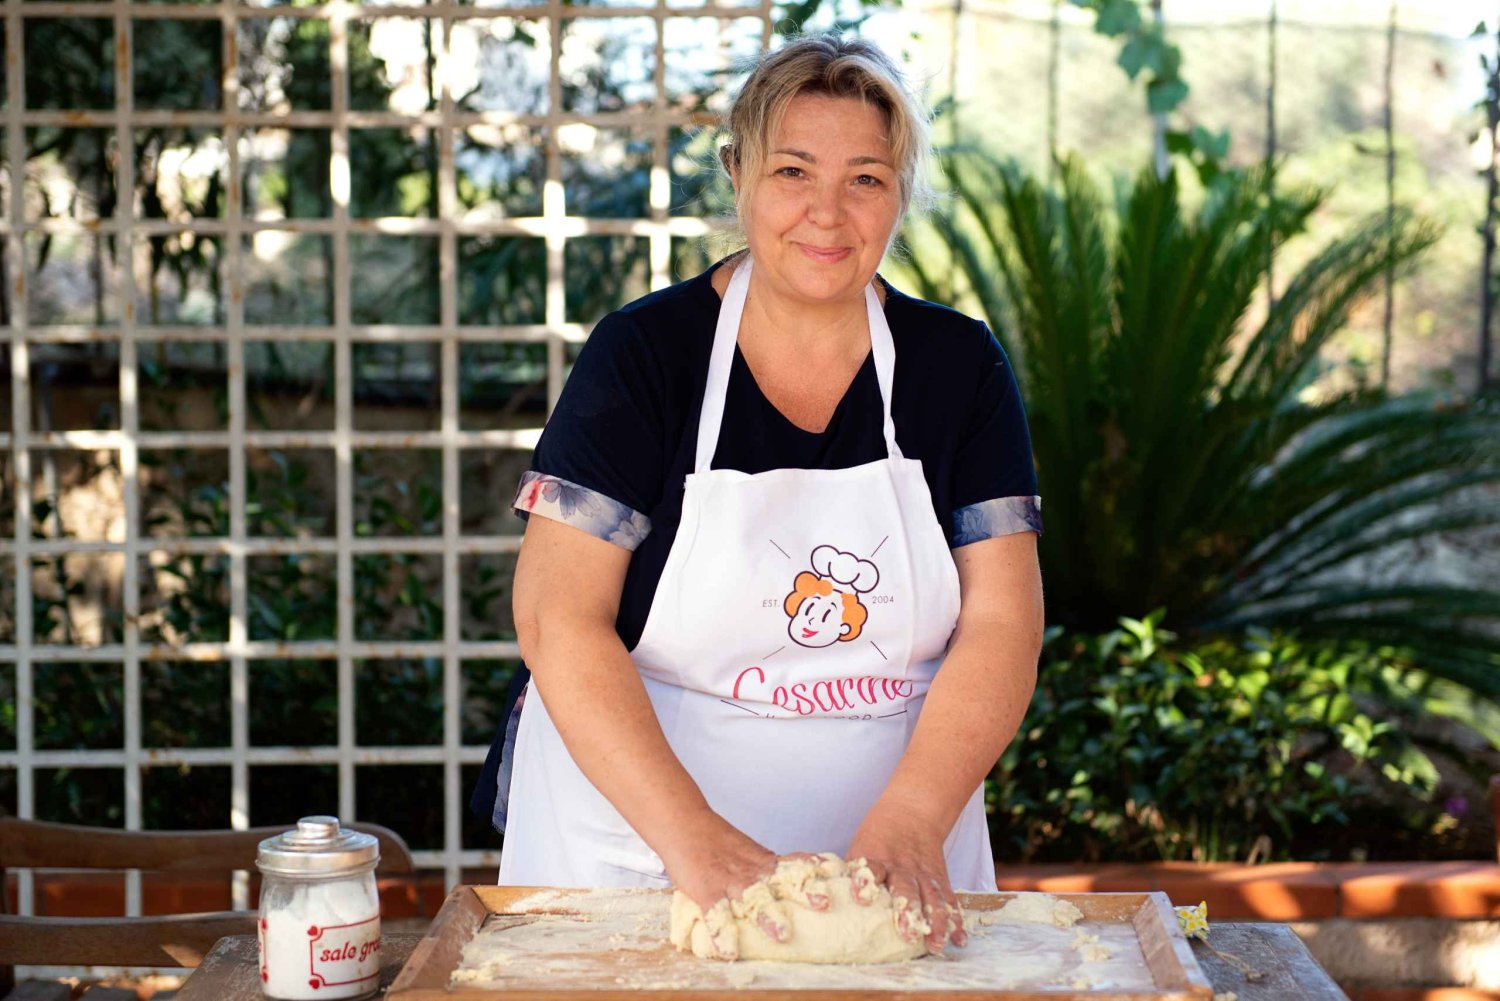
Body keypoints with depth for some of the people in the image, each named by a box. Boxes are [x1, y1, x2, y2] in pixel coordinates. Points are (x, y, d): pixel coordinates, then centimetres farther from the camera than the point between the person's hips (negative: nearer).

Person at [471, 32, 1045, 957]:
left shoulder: (961, 368, -1)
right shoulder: (644, 353, -8)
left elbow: (1001, 623, -6)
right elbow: (558, 617, -14)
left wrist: (908, 826, -22)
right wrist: (690, 835, -25)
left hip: (896, 859, 2)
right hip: (634, 850, -1)